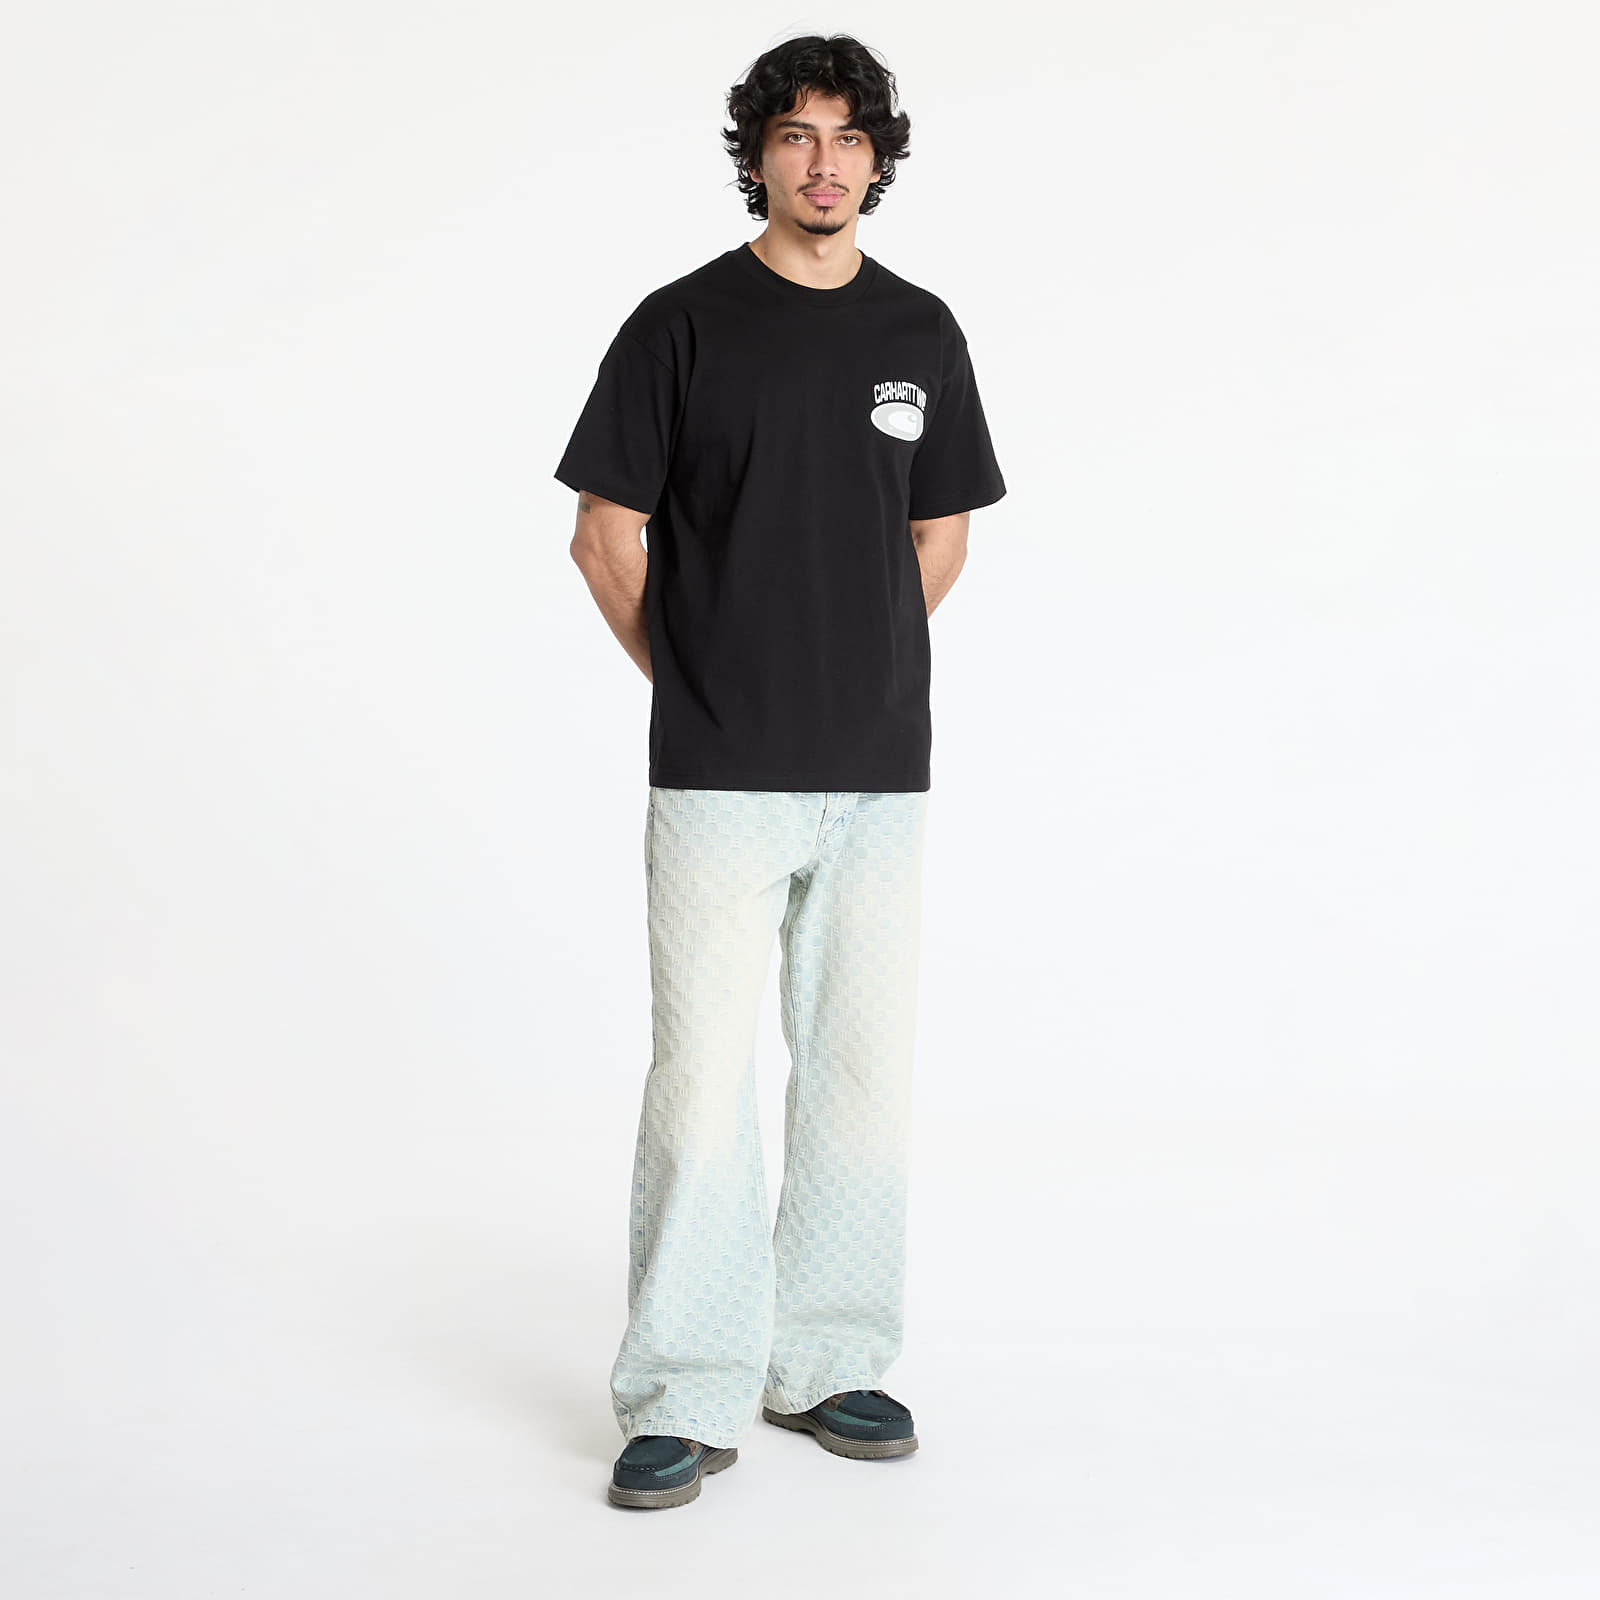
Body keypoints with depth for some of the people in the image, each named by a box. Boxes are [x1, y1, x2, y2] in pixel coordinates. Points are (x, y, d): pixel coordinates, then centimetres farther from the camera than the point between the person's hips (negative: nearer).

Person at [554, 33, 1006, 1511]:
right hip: (719, 776, -4)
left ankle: (826, 1363, 23)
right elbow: (607, 531, 2)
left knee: (863, 1069, 8)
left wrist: (863, 665, 12)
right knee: (703, 1075, -4)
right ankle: (687, 1398, 6)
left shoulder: (921, 332, 10)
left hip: (881, 773, 4)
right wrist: (691, 678, 6)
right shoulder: (682, 325, -1)